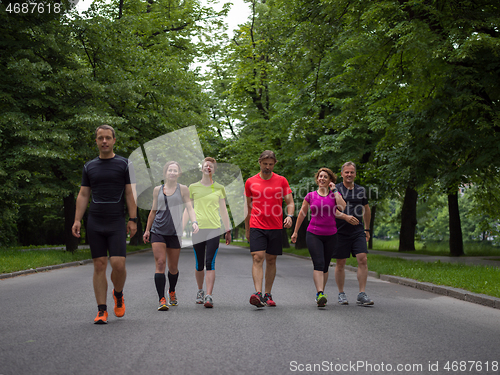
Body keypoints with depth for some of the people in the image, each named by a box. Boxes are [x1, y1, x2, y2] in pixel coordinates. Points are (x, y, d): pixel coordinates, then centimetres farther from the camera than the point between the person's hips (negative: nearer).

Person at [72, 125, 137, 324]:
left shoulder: (124, 164, 4)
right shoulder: (89, 167, 11)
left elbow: (130, 194, 1)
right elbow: (83, 195, 11)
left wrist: (132, 220, -6)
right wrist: (77, 220, 2)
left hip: (116, 222, -2)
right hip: (94, 223, 2)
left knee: (118, 264, -12)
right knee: (99, 266, 1)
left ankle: (118, 294, 19)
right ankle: (102, 310, 6)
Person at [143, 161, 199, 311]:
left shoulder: (183, 189, 5)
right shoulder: (157, 190, 10)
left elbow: (189, 208, -3)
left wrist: (194, 222, -21)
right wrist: (147, 229, 16)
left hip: (175, 232, -1)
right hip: (157, 231, 1)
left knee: (173, 267, 6)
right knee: (160, 263, -12)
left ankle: (172, 292, 35)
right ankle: (162, 300, -14)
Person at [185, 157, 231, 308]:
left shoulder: (219, 188, 11)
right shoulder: (193, 187, 10)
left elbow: (223, 210, 15)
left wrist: (228, 230, 12)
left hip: (214, 229, -1)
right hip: (198, 229, 1)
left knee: (210, 263, -10)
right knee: (199, 265, 6)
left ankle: (209, 296, -14)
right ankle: (200, 291, 27)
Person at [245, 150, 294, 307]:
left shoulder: (281, 181, 5)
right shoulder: (250, 182, 6)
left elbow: (290, 202, 5)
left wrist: (289, 216, -16)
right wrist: (247, 229, 16)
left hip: (276, 227, 1)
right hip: (257, 227, -1)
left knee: (271, 261, 7)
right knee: (257, 258, -14)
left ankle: (268, 295, 17)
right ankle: (257, 294, -22)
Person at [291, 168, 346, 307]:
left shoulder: (334, 194, 6)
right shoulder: (310, 196, 5)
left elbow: (342, 207, -15)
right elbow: (302, 214, 13)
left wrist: (334, 190, -8)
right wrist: (295, 231, 15)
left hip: (330, 235, 2)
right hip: (313, 234, -2)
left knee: (325, 266, 9)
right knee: (318, 264, -17)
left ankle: (320, 294, 22)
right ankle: (320, 294, -26)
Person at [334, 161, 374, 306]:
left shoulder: (361, 190, 11)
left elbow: (366, 209, 22)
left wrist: (367, 229, 22)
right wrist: (346, 217, -22)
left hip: (358, 231, 2)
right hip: (341, 232, -2)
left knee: (363, 260, -10)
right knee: (340, 263, 4)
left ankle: (362, 295, -6)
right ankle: (341, 294, 18)